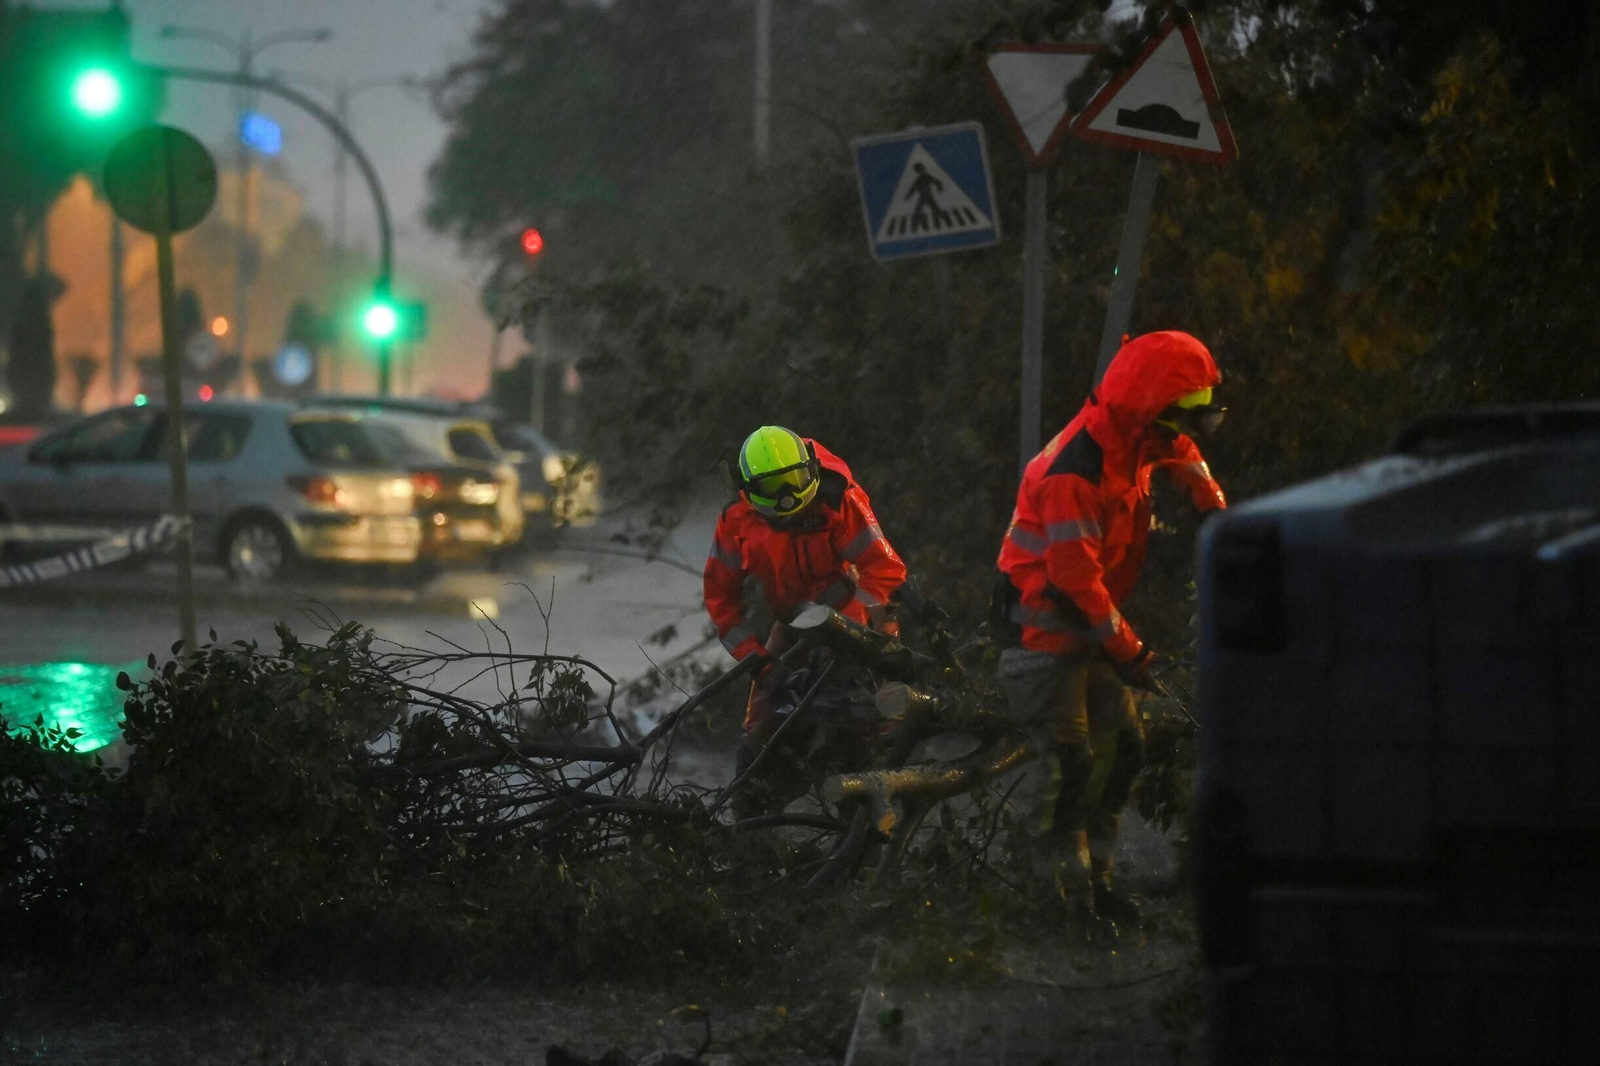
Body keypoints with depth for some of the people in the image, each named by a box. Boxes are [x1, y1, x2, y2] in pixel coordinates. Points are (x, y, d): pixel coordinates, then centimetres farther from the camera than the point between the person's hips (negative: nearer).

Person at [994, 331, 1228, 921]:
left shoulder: (1138, 441, 0)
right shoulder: (1075, 471, -28)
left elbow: (1182, 451, 27)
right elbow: (1075, 578, -27)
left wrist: (1215, 508, 24)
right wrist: (1128, 652, -21)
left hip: (1090, 624, 9)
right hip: (1047, 627, -9)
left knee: (1126, 745, 6)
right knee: (1072, 760, -15)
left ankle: (1097, 877, 15)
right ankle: (1072, 890, -6)